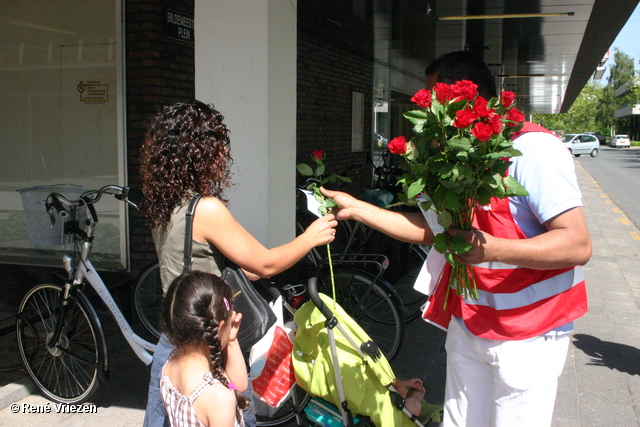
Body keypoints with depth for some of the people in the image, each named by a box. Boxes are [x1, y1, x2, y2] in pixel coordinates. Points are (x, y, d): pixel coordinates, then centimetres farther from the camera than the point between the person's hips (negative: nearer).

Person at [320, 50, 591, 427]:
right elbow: (429, 229, 15)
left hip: (527, 336, -7)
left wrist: (490, 248, -35)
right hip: (468, 323, 7)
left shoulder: (532, 149, -18)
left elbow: (578, 245, -24)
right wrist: (356, 208, 12)